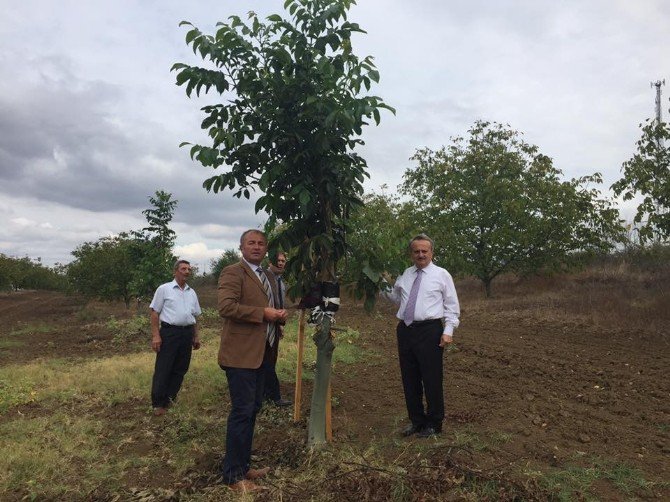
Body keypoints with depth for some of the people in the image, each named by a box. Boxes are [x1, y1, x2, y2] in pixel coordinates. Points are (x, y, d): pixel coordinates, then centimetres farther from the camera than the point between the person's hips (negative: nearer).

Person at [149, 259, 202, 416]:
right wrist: (155, 335, -11)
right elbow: (154, 312, -4)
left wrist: (196, 336, 17)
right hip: (169, 332, -5)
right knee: (163, 369, -2)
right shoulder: (164, 289, -2)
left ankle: (169, 399, 23)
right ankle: (158, 404, 8)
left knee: (180, 368, 10)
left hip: (187, 333, 6)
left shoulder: (192, 293, 13)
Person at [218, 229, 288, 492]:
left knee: (252, 409, 16)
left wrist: (279, 315, 4)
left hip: (261, 353, 9)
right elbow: (226, 306, -22)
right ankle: (233, 475, 10)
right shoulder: (232, 272, -9)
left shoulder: (269, 278, 18)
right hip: (241, 354, -9)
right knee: (242, 411, -4)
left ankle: (244, 465, 29)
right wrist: (263, 313, -21)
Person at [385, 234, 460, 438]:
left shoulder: (441, 275, 0)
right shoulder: (404, 275, 11)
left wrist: (448, 331, -9)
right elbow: (395, 296, 25)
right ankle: (416, 420, 30)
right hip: (405, 330, 4)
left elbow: (452, 306, 1)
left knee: (432, 379, 3)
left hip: (429, 331, -4)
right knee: (409, 379, 12)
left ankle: (434, 423, 22)